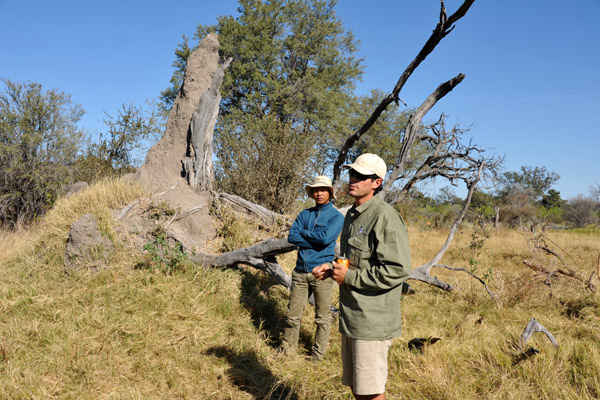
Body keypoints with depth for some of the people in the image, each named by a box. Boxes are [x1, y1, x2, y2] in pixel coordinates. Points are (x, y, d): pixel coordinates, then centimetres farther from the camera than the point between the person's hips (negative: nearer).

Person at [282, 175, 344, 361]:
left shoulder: (336, 216, 0)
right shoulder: (305, 214, 12)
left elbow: (325, 237, -17)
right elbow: (291, 236, -1)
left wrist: (303, 232, -3)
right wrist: (314, 241, -11)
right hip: (300, 270, 4)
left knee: (322, 317, 5)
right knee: (292, 314, 9)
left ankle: (318, 353, 19)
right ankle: (287, 349, 24)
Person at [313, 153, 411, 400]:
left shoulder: (385, 217, -16)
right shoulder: (352, 215, 13)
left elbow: (397, 269, -23)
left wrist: (349, 277, -18)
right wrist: (332, 271, 7)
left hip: (373, 319, -9)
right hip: (350, 315, 9)